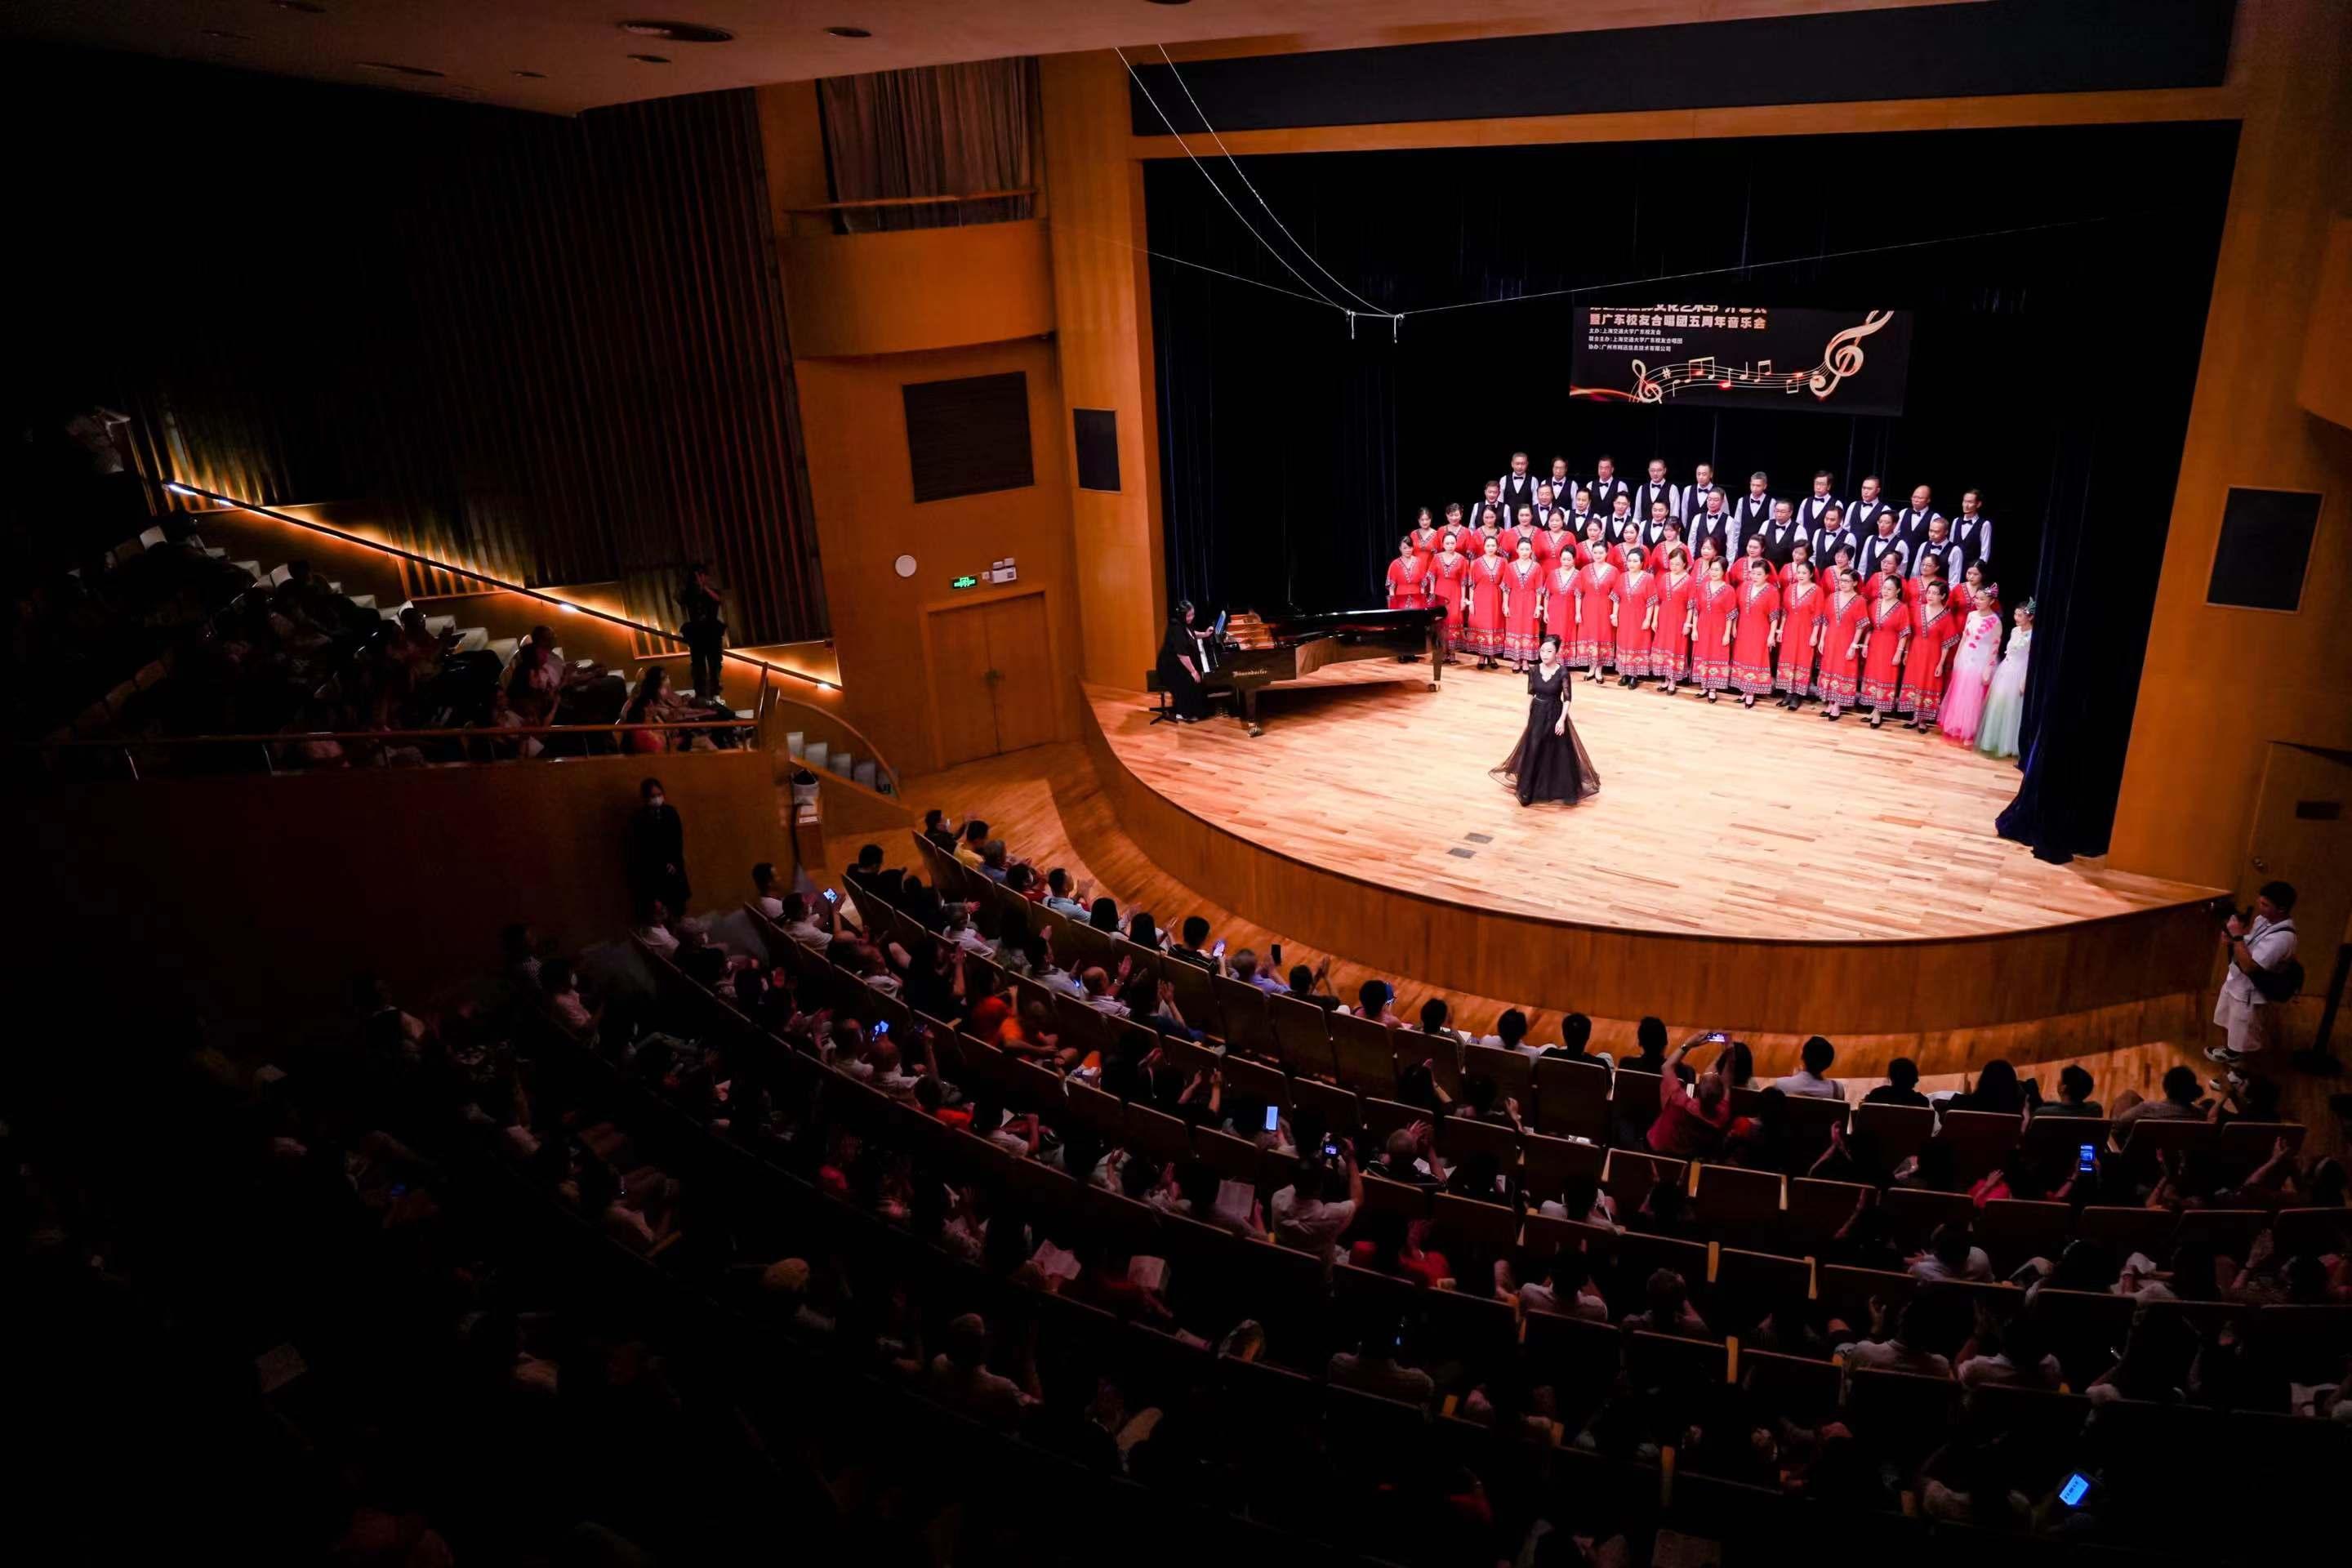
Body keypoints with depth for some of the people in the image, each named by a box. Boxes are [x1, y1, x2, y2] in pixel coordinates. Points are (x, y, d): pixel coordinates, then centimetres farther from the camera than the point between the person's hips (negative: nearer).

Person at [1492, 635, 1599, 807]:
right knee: (1533, 751, 6)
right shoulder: (1534, 671, -4)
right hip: (1537, 713, 3)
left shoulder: (1562, 672, -14)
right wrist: (1528, 714, 7)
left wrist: (1562, 719, -17)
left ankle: (1558, 788, 19)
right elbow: (1530, 694, 7)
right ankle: (1530, 790, 18)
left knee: (1557, 752, 5)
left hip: (1554, 714, -3)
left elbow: (1567, 698, -11)